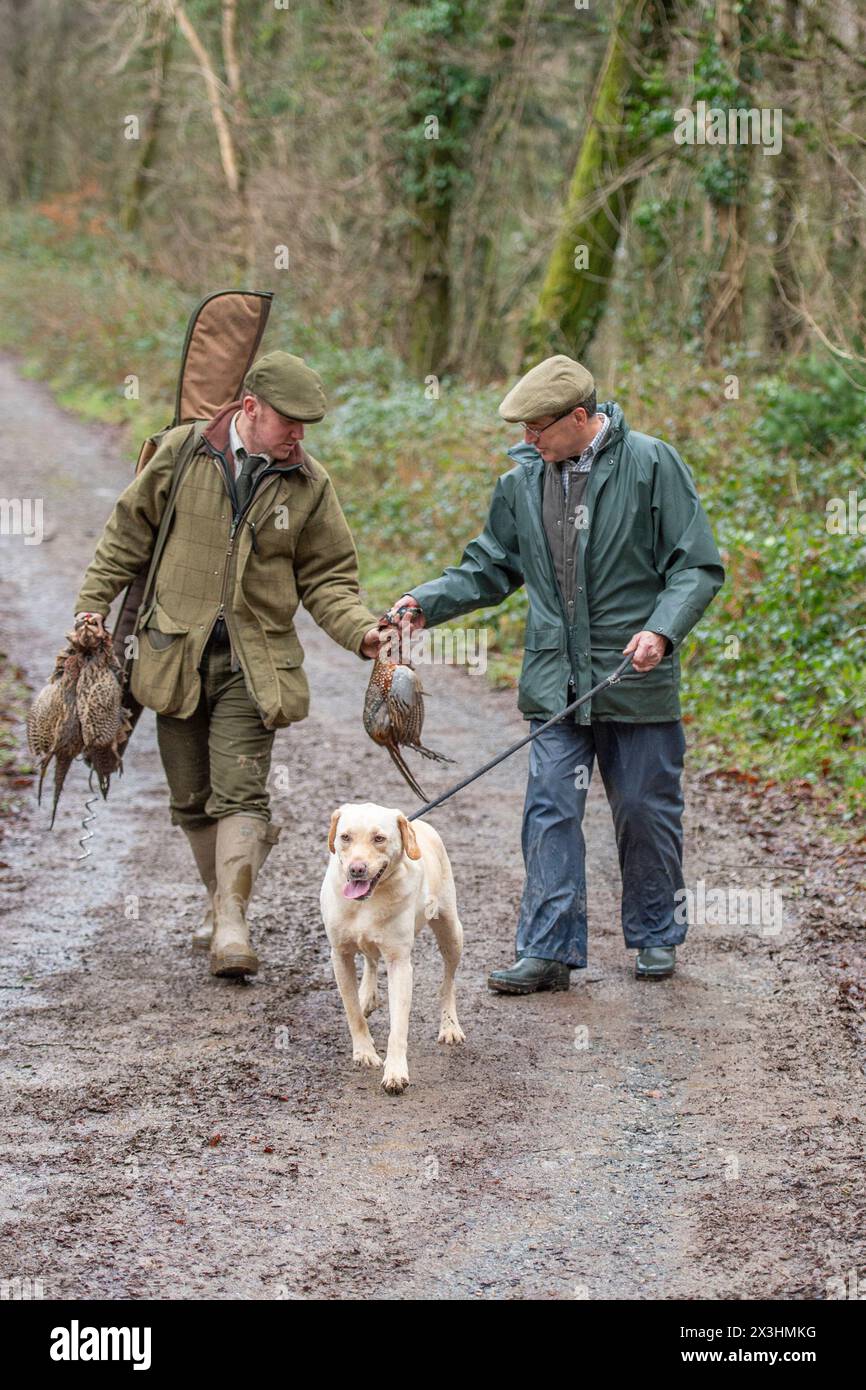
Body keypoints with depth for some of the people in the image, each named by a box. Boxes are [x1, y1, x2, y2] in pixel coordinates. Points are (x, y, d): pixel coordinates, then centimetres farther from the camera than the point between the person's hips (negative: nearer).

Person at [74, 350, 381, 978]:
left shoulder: (310, 484, 0)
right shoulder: (181, 452, -2)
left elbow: (327, 579, 5)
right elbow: (130, 533, 8)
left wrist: (361, 631, -12)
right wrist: (93, 604, 6)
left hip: (254, 664, -1)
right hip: (176, 655, 1)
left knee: (240, 791, -13)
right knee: (192, 798, 10)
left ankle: (231, 925, -16)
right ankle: (221, 899, 27)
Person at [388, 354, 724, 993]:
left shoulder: (652, 464, -7)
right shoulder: (523, 479, 6)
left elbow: (698, 565, -6)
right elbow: (492, 566, 17)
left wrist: (662, 630, -21)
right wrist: (429, 603, 2)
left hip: (637, 678, -3)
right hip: (556, 682, 3)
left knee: (645, 810, 8)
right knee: (551, 812, -3)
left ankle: (656, 934, 25)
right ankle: (549, 951, 1)